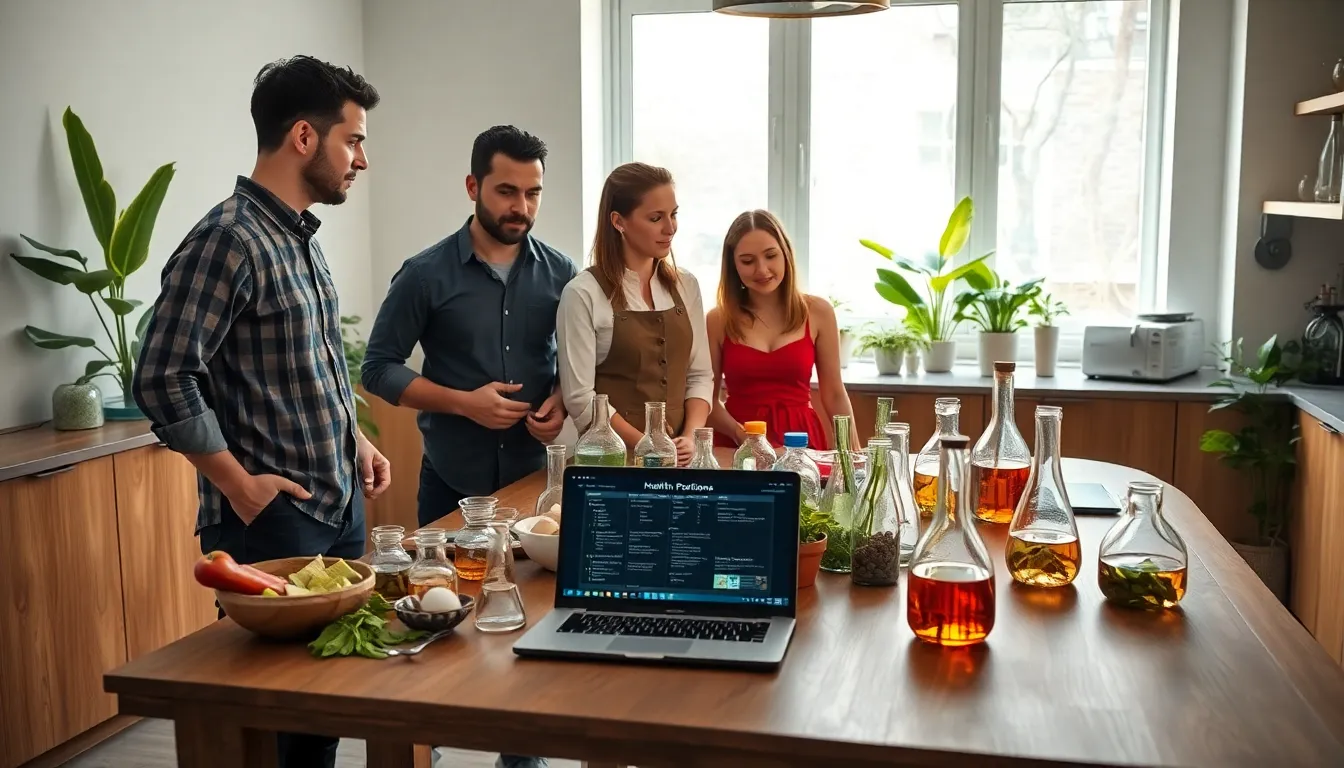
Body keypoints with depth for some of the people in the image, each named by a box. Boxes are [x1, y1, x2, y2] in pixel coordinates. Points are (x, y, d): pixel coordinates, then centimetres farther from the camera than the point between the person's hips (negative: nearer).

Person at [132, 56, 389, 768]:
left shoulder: (302, 238, 11)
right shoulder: (229, 240, -18)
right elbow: (162, 378, -22)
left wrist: (355, 440, 10)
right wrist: (239, 486, -17)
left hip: (341, 508, 9)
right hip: (272, 521, -9)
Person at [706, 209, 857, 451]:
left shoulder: (818, 312, 4)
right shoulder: (717, 320, 1)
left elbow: (834, 395, 8)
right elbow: (708, 397, 4)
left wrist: (854, 452, -1)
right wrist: (737, 431, -14)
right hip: (737, 446, -1)